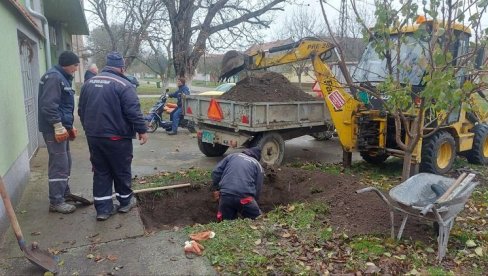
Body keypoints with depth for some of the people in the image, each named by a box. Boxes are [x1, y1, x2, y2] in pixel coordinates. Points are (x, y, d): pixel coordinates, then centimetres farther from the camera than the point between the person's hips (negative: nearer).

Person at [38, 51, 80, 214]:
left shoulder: (63, 78, 18)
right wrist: (58, 126, -24)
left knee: (65, 163, 18)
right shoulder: (54, 77, -15)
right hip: (54, 129, -11)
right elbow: (48, 105, -24)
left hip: (62, 127, 11)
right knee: (59, 165, -6)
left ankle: (65, 193, 32)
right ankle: (56, 202, 2)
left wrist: (69, 126, 22)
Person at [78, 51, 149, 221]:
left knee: (100, 172, 11)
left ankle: (103, 208, 13)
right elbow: (133, 111, -17)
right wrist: (142, 130, -8)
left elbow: (81, 110, 18)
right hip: (116, 137, -6)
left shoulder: (89, 83, 12)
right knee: (121, 171, 10)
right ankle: (125, 202, 25)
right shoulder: (123, 84, -11)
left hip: (93, 136, 6)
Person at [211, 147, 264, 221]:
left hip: (225, 196, 2)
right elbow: (257, 190, 12)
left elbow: (216, 172, 14)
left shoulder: (232, 156, 23)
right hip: (245, 198, -2)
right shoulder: (258, 165, 19)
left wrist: (217, 188, 23)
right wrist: (253, 201, 24)